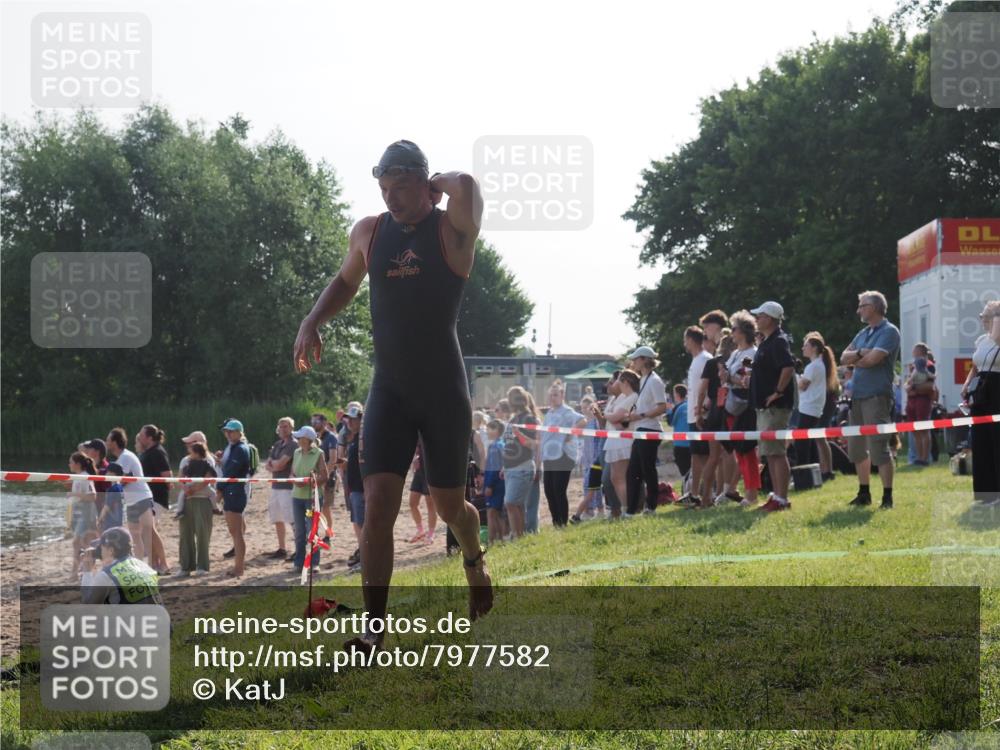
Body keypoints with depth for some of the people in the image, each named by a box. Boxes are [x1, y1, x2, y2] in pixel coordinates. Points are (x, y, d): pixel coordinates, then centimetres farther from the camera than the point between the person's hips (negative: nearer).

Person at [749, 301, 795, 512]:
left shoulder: (778, 342, -14)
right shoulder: (766, 342, 17)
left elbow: (789, 367, -28)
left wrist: (778, 392, -22)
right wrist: (750, 373, 14)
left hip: (775, 407, -11)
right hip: (764, 407, 11)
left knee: (776, 452, -9)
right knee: (770, 453, 12)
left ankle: (782, 499, -8)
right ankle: (776, 495, 17)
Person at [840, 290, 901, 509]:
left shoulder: (889, 332, -7)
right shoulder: (863, 333, 18)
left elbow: (873, 359, -18)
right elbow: (844, 358, 11)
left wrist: (854, 360, 1)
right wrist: (859, 353, -9)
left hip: (876, 396, -9)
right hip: (857, 395, 9)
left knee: (878, 447, -10)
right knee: (856, 447, 12)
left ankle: (887, 496, -6)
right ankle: (864, 493, 22)